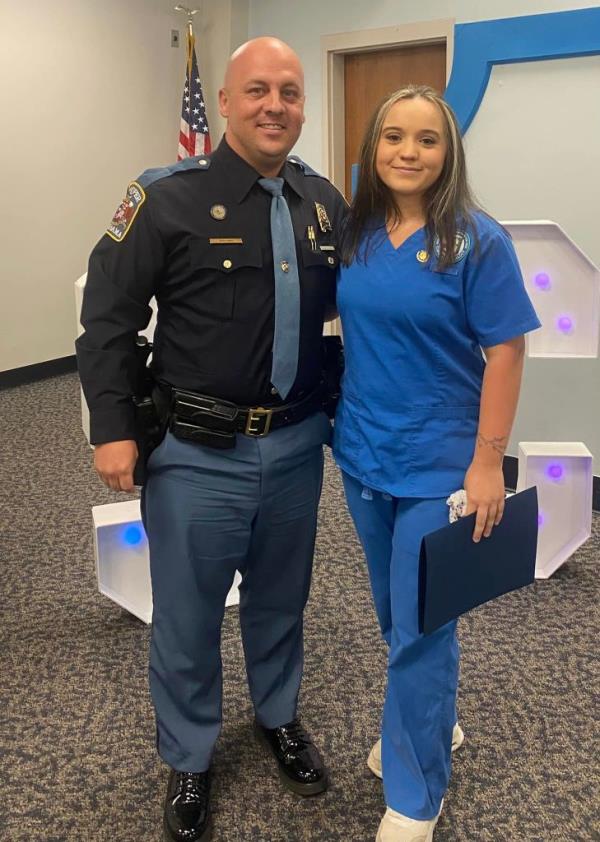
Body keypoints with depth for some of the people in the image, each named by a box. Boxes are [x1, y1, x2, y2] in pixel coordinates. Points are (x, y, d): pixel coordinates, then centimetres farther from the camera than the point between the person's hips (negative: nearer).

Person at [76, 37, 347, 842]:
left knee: (280, 599, 21)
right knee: (187, 615, 12)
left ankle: (279, 717, 48)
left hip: (297, 444, 4)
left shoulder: (324, 201, 4)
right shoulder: (169, 197, -11)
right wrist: (114, 429, -11)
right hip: (198, 453, -4)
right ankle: (188, 758, 37)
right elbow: (108, 318, -8)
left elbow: (346, 301, 16)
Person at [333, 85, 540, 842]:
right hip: (363, 452, 5)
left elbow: (504, 354, -13)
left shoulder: (476, 240, -12)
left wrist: (487, 464, -15)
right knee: (393, 613, 20)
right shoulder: (356, 233, 2)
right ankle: (429, 724, 46)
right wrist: (340, 421, 8)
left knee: (420, 627, 4)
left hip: (438, 463, -5)